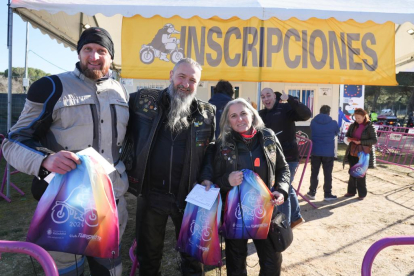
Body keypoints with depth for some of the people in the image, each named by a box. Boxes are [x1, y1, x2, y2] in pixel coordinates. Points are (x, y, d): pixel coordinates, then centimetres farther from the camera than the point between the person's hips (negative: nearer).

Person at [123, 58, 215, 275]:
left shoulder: (207, 114, -1)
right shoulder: (143, 100, -4)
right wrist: (127, 159, -1)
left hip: (190, 196, 1)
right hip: (150, 194, 0)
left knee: (192, 254, 19)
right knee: (148, 255, 20)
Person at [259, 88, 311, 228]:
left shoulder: (286, 109, -9)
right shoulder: (262, 114, 9)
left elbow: (306, 114, -23)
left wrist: (290, 99, -31)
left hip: (288, 157, -7)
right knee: (287, 189, 21)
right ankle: (296, 217, 40)